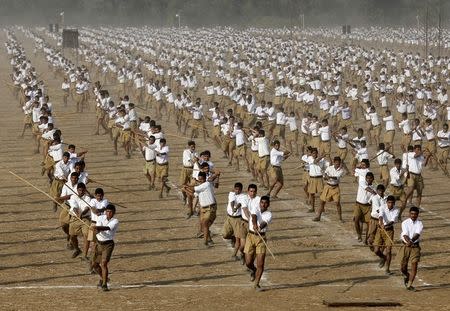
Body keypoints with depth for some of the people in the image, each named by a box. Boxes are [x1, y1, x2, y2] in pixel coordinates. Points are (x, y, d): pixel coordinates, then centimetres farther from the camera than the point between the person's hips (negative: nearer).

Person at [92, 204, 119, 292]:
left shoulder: (115, 221, -12)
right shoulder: (101, 218, -1)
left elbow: (107, 228, -31)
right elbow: (98, 227, -19)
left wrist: (98, 228, -49)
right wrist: (96, 230, -43)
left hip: (108, 244, -5)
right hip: (99, 243, 5)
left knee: (104, 263, -19)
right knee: (94, 264, 11)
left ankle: (104, 284, -14)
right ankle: (103, 278, 38)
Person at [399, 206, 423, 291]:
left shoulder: (419, 224, -3)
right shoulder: (405, 223, -4)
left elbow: (417, 234, -20)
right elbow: (405, 234, -18)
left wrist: (411, 241, -39)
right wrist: (408, 241, -39)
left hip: (415, 246, 0)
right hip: (405, 246, 0)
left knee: (414, 265, -9)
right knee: (403, 267, 3)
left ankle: (409, 284, -2)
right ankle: (406, 275, 38)